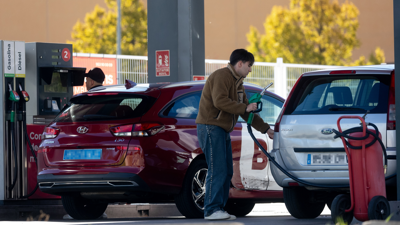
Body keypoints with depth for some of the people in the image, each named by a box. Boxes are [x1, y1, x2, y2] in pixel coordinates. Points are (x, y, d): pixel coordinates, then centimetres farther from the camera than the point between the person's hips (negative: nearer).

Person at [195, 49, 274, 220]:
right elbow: (220, 101, -25)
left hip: (222, 130, 10)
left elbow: (246, 112, 24)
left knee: (227, 172, 7)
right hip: (210, 127, -10)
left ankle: (219, 209, 10)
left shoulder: (237, 83, 21)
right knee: (217, 170, -14)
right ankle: (212, 210, -15)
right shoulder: (221, 76, -11)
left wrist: (266, 129, 19)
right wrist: (244, 108, -19)